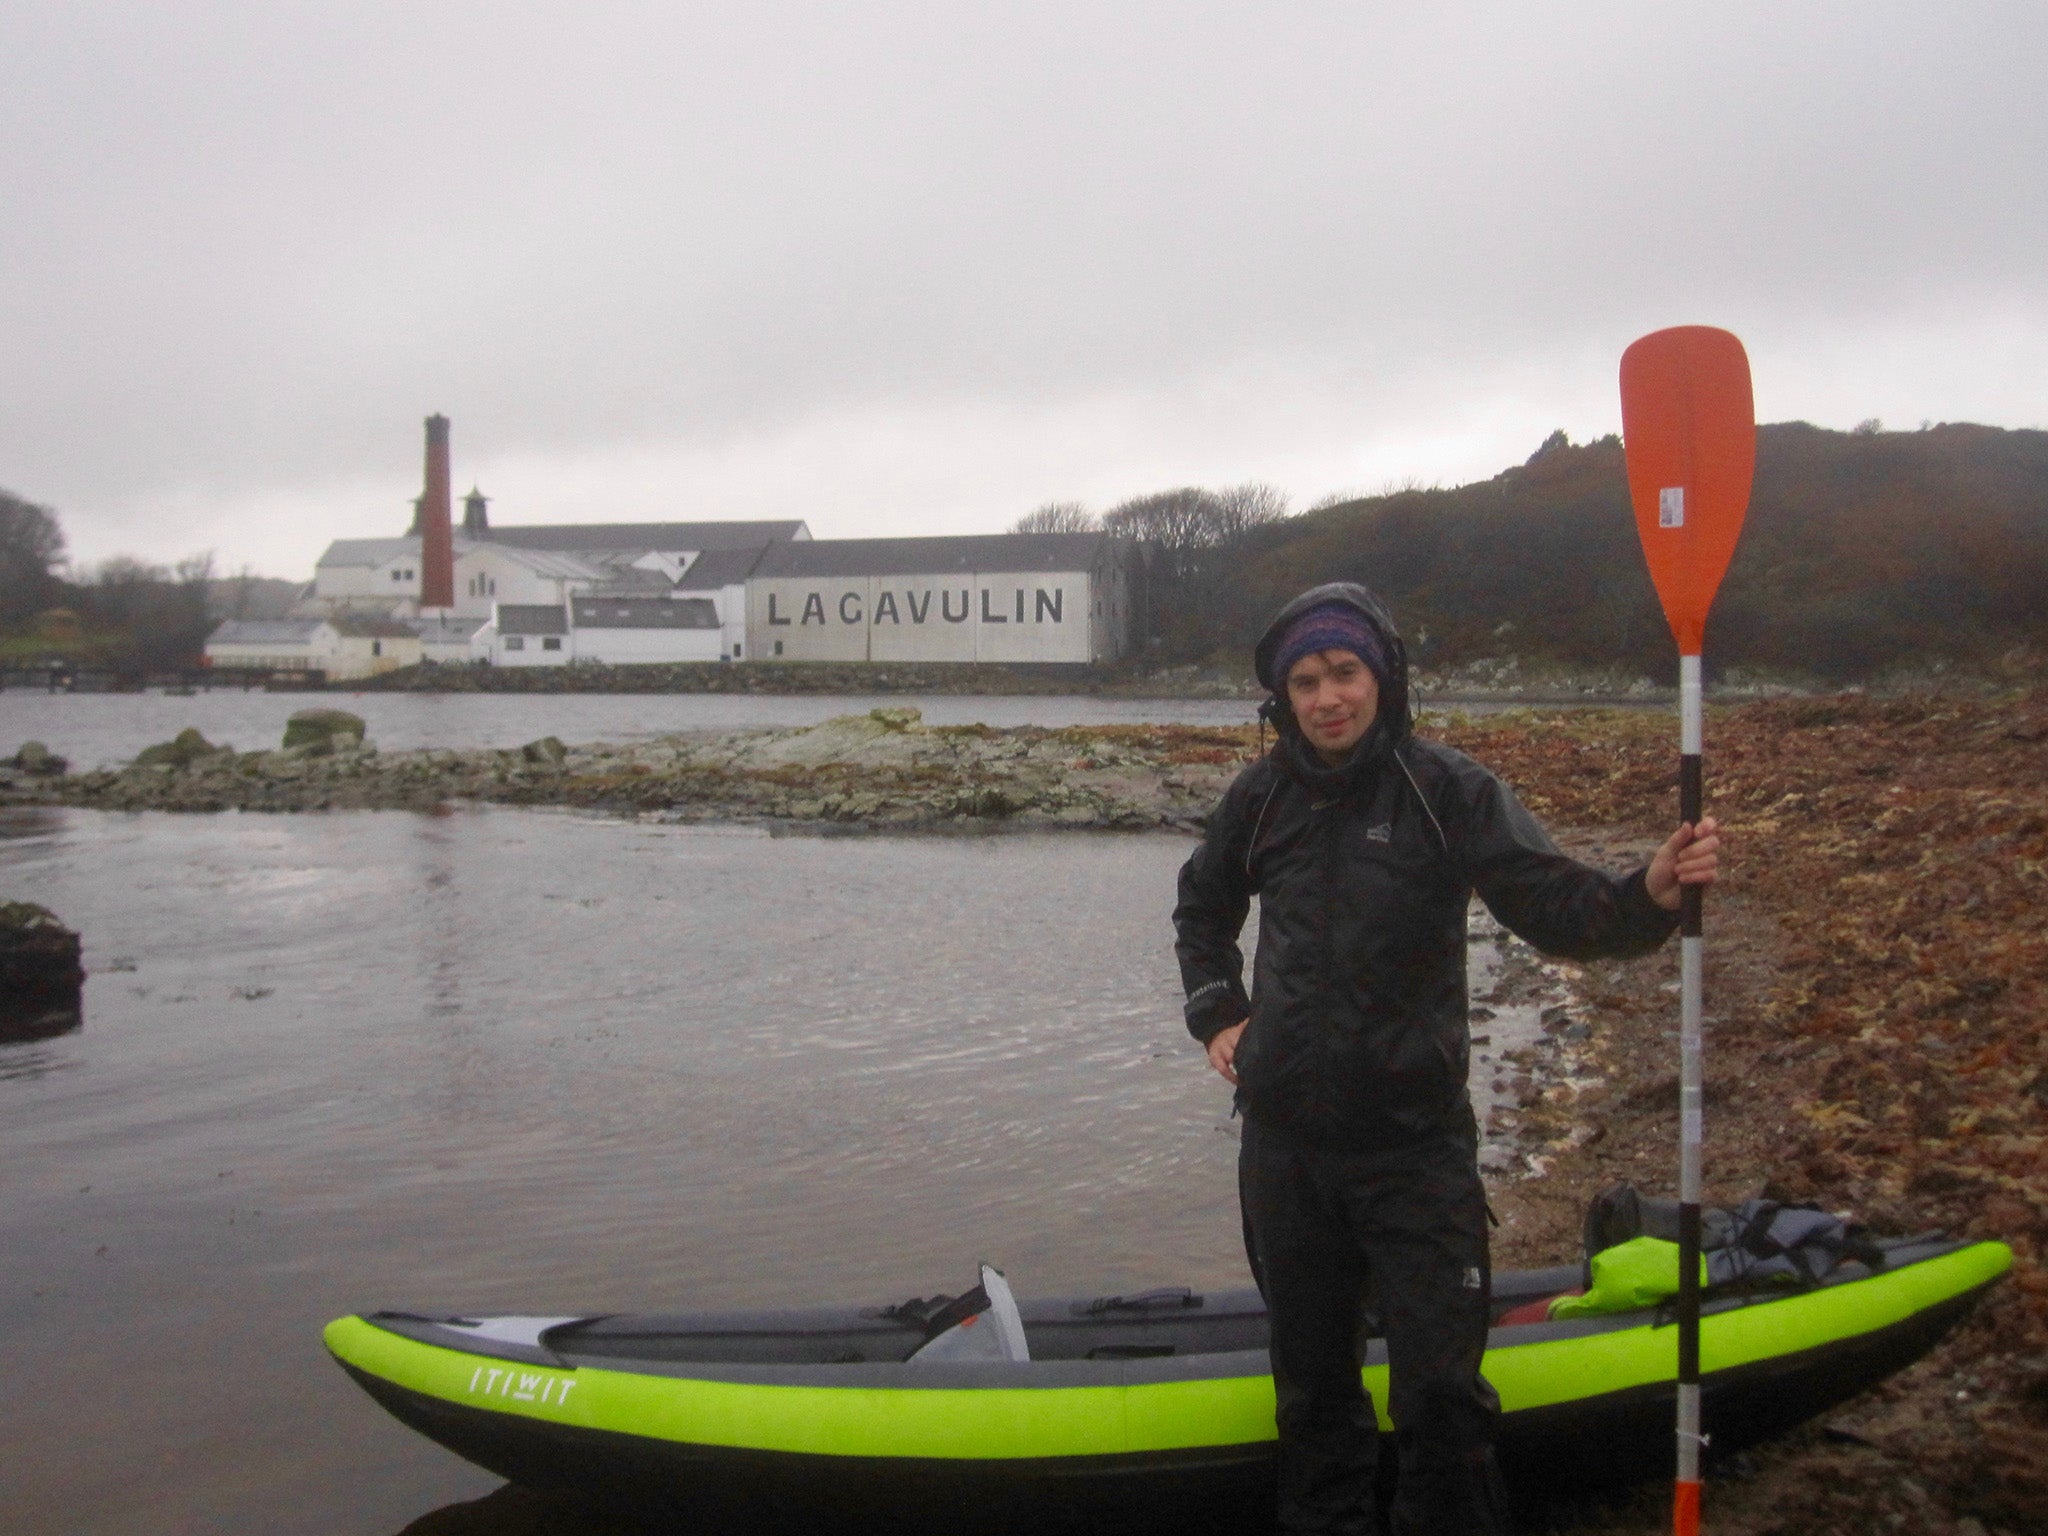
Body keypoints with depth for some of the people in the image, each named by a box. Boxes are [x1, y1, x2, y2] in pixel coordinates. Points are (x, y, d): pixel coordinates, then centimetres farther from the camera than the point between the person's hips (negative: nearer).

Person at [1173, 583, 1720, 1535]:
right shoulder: (1263, 797, 2)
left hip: (1415, 1143, -3)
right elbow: (1202, 907, 21)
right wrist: (1216, 1014, 9)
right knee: (1312, 1382, 17)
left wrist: (1649, 895, -36)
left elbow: (1553, 907, -17)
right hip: (1285, 1143, 4)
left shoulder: (1449, 790, -8)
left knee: (1441, 1391, -2)